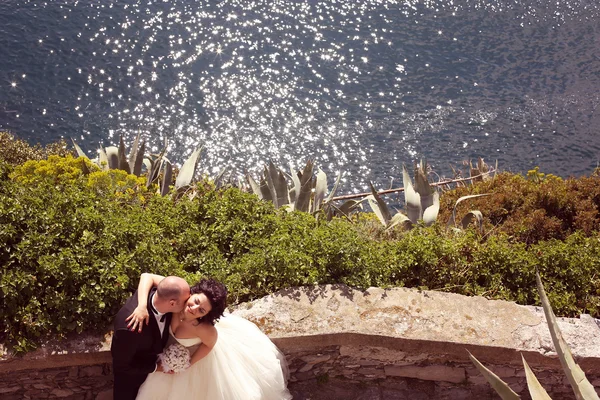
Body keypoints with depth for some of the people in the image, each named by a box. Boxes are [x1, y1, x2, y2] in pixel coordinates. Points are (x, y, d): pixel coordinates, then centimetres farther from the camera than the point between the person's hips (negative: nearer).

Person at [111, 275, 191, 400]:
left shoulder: (159, 293, -33)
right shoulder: (130, 327, -47)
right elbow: (121, 366, -28)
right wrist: (155, 367, -20)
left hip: (152, 360, 5)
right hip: (131, 373, -5)